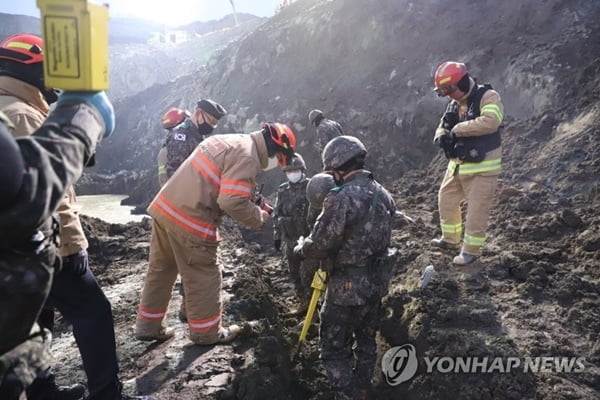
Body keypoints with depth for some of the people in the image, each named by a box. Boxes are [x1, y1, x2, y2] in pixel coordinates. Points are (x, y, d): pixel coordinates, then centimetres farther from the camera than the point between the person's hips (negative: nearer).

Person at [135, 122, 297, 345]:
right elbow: (232, 201, -22)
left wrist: (253, 198, 13)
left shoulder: (227, 141, 16)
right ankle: (206, 332, 24)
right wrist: (260, 217, -5)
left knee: (161, 269, 20)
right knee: (203, 277, 8)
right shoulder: (247, 157, -13)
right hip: (189, 220, -9)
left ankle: (148, 326, 34)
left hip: (165, 207, 9)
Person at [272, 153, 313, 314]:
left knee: (307, 273, -6)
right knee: (294, 273, 13)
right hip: (290, 240, 5)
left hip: (309, 238, -5)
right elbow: (276, 214, 13)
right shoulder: (282, 190, 5)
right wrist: (276, 236, 12)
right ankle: (302, 300, 30)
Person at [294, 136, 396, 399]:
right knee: (367, 339, 25)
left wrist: (300, 249, 0)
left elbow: (319, 245, -20)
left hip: (347, 287, -8)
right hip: (376, 282, 9)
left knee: (334, 349, 7)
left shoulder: (341, 198, -23)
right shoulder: (383, 194, 3)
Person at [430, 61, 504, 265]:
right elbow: (443, 127, 11)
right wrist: (442, 137, -14)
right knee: (446, 199, 17)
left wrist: (457, 129, -24)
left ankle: (471, 250, 14)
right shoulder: (454, 104, 8)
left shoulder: (488, 97, -15)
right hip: (458, 165, 8)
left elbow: (490, 122, -32)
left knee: (476, 210, -1)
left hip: (482, 167, -8)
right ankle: (450, 238, 35)